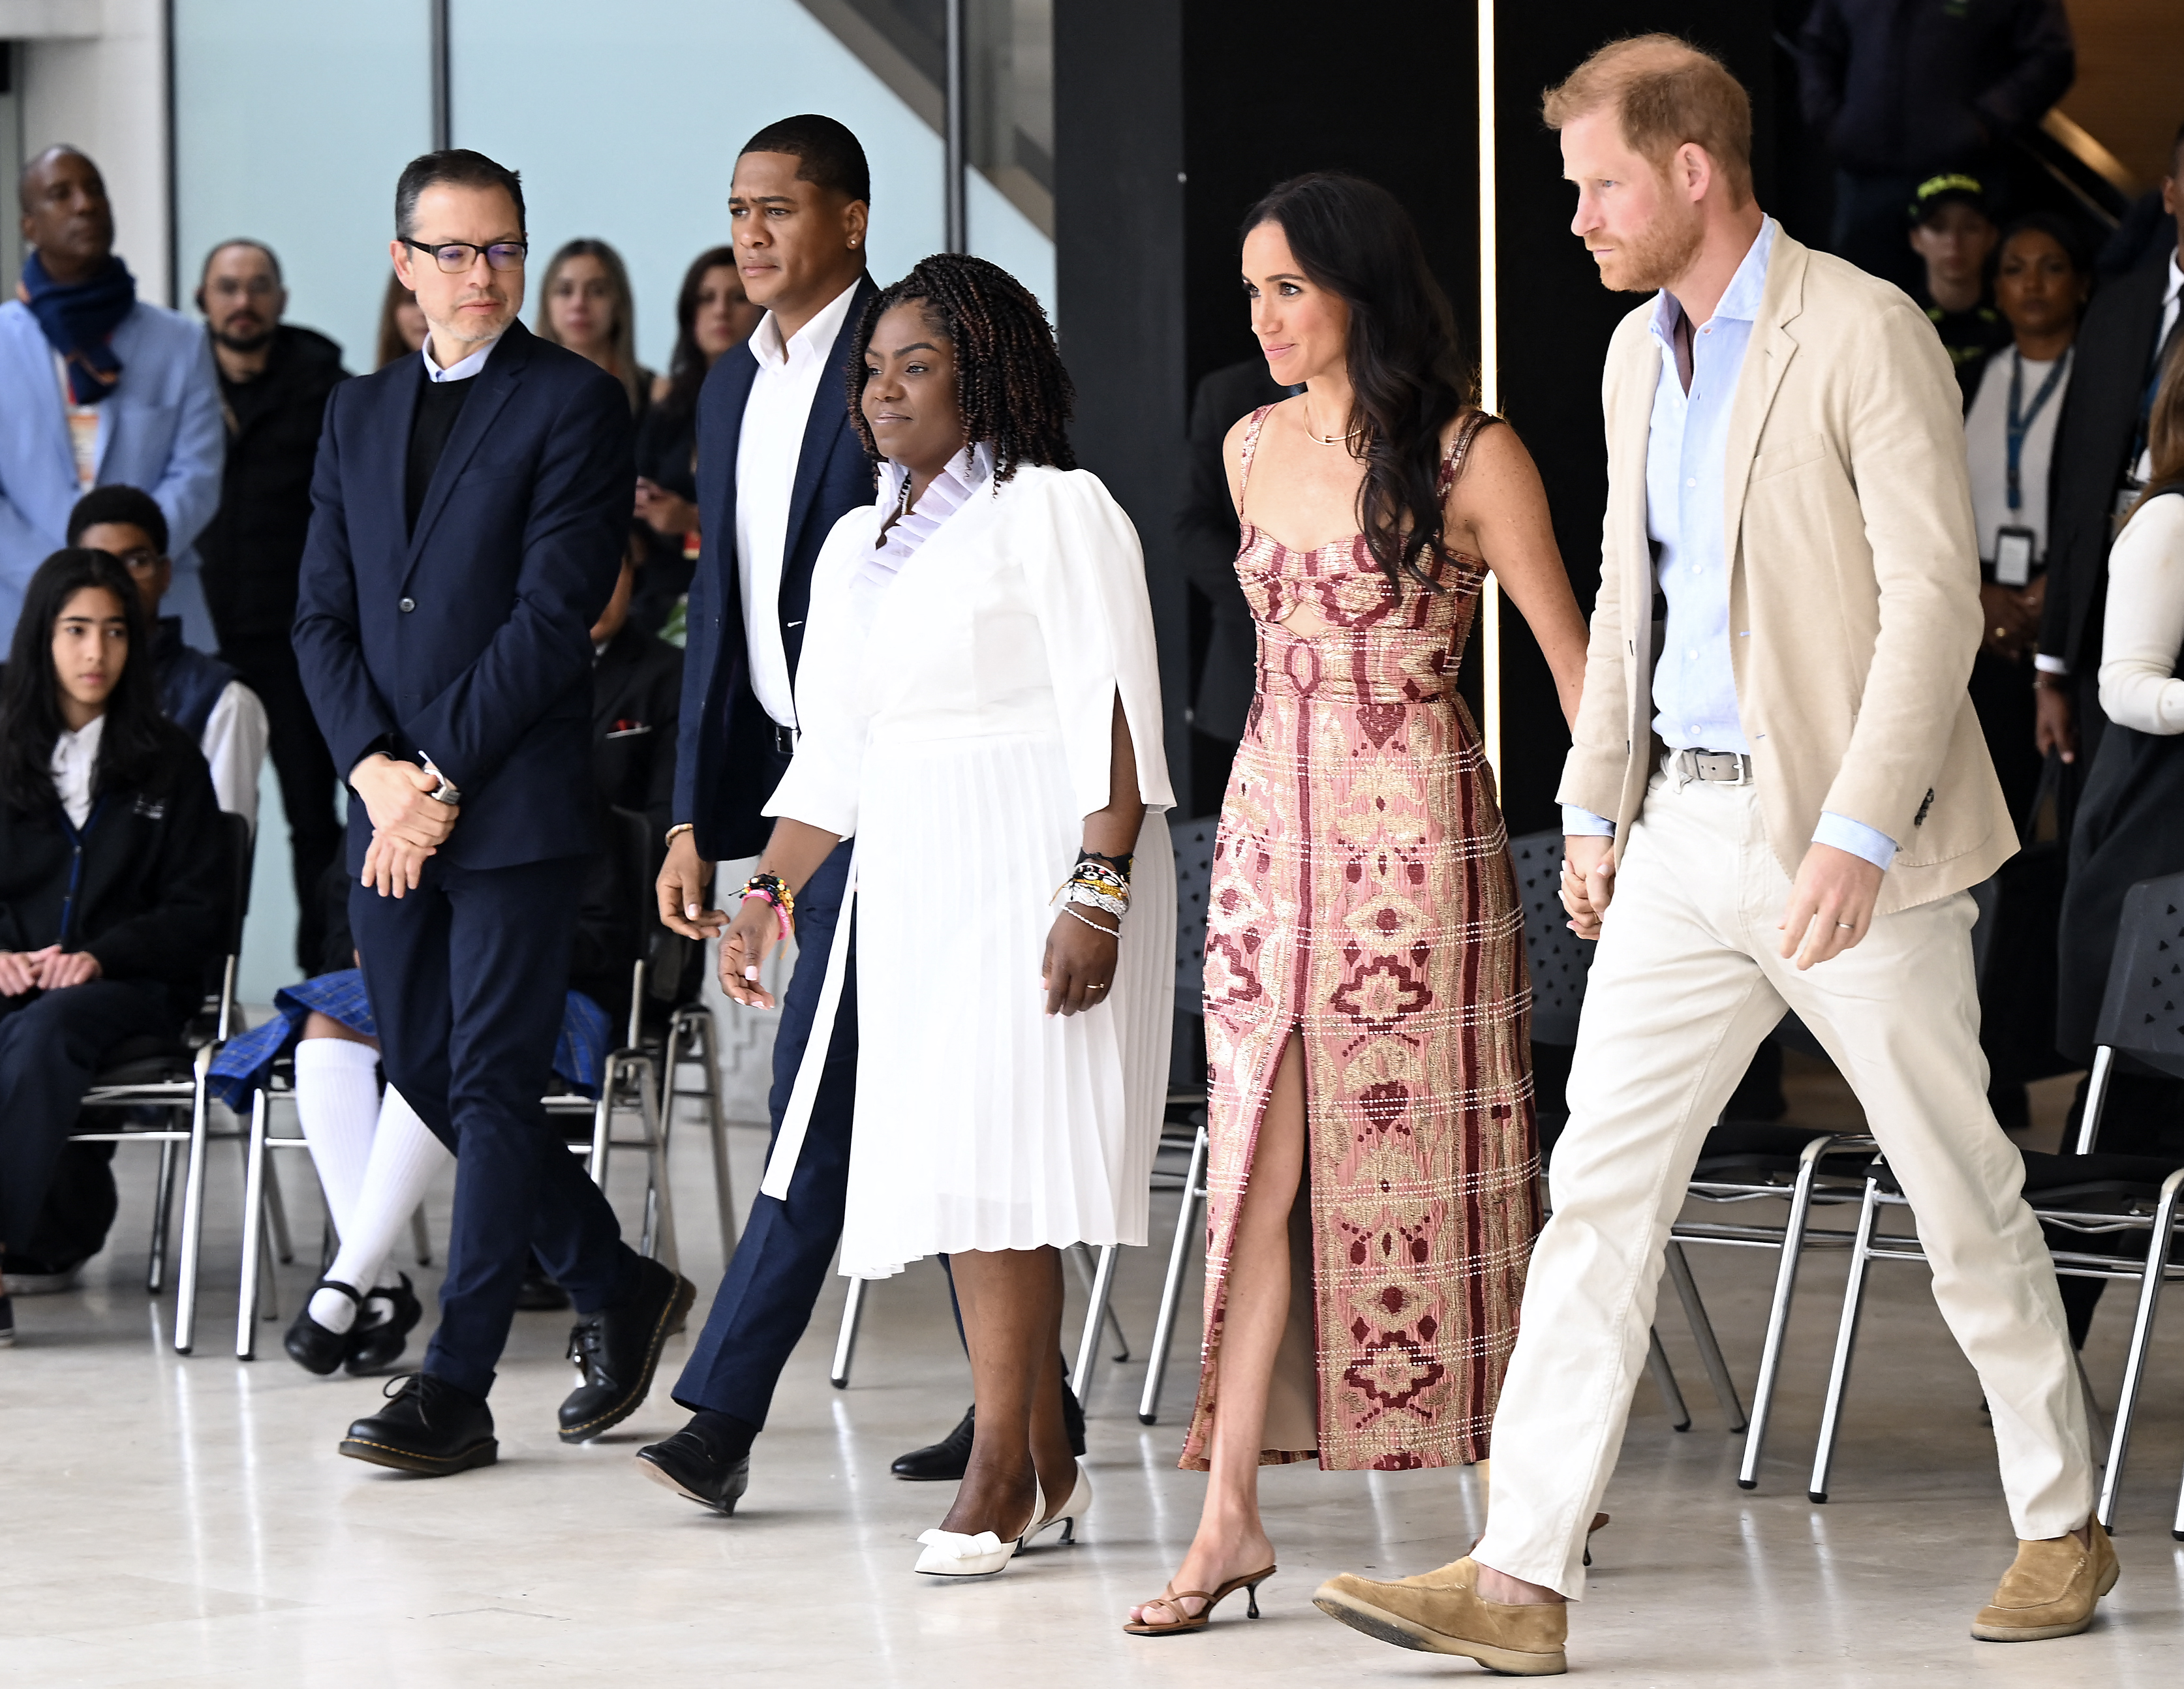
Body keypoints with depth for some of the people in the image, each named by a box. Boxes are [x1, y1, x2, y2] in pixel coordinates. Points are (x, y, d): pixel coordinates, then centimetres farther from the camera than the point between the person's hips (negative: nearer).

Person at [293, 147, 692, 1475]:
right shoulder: (360, 414, 16)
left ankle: (457, 1389, -4)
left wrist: (445, 780, -13)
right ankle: (619, 1288, 26)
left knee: (493, 1084, -6)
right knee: (427, 1070, 9)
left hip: (516, 804, -7)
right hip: (389, 809, 7)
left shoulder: (576, 404, -3)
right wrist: (377, 768, -5)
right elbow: (323, 615, 12)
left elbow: (556, 614, -11)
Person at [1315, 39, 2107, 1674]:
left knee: (1964, 1197, 5)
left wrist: (1856, 832, -23)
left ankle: (2063, 1527, 23)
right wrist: (1596, 804, 15)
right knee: (1602, 1182, -2)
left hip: (1851, 835, -7)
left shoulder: (1864, 334, -13)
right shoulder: (1641, 353, 12)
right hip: (1689, 826, 7)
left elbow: (1936, 594, -17)